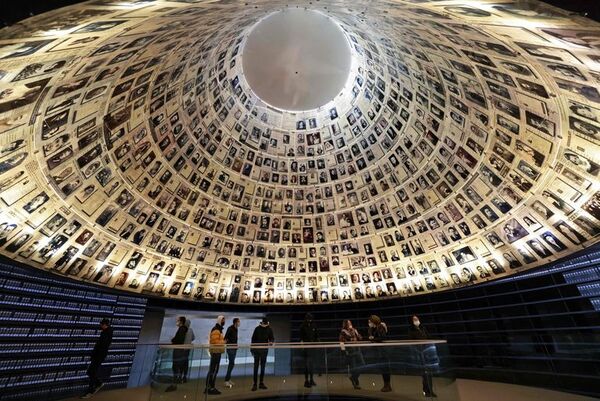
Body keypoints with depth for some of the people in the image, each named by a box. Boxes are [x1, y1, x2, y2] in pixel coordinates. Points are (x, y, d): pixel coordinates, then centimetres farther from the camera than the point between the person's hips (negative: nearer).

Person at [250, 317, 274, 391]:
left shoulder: (269, 329, -1)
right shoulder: (257, 328, -6)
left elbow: (272, 338, 0)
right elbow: (253, 339, -1)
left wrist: (271, 341, -24)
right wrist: (252, 349, -2)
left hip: (264, 350, 2)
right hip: (257, 350, -2)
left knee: (263, 367, 10)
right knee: (256, 367, 0)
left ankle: (261, 383, 20)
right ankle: (254, 384, 7)